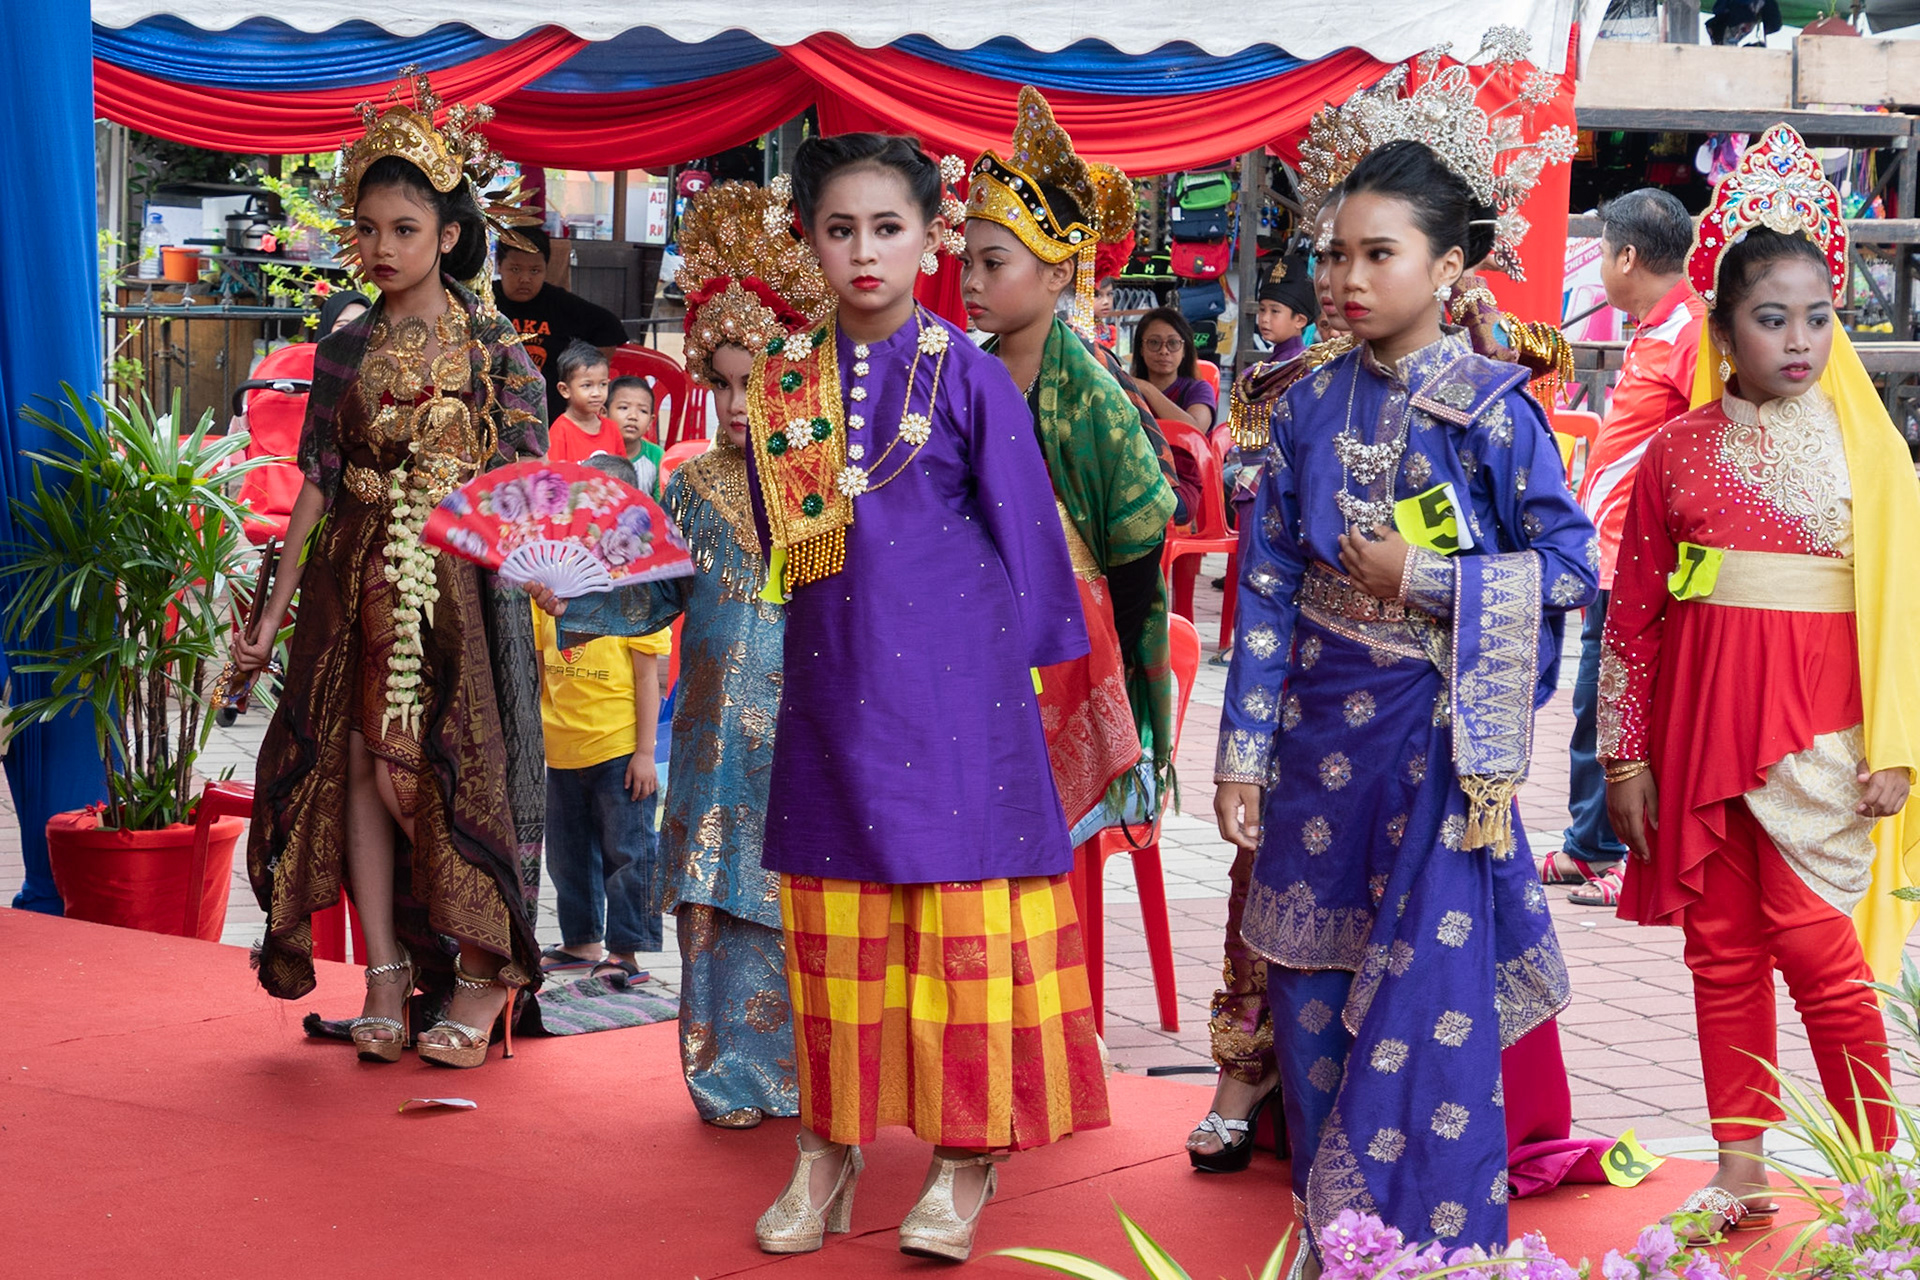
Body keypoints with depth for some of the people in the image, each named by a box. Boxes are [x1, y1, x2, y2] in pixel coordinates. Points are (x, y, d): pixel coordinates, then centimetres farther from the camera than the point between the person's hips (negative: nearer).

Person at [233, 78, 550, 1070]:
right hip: (360, 581, 3)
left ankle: (482, 971, 7)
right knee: (363, 763, -1)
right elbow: (317, 483, 9)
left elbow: (525, 476, -2)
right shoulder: (347, 351, 9)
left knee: (459, 766, -4)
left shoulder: (491, 345, 0)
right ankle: (386, 973, 5)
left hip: (462, 580, -3)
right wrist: (274, 610, 7)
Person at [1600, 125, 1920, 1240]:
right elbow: (1633, 610, 6)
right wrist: (1624, 754, 4)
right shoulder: (1677, 453, 4)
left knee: (1814, 938, -9)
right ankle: (1743, 1169, 17)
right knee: (1722, 946, 8)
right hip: (1700, 719, 3)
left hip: (1817, 726, -3)